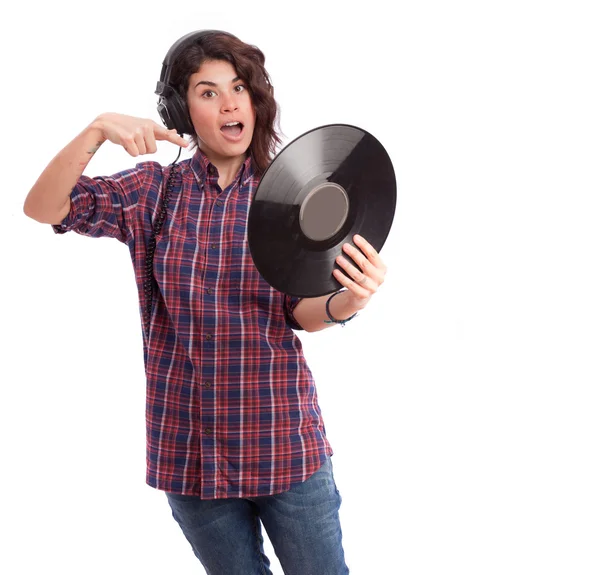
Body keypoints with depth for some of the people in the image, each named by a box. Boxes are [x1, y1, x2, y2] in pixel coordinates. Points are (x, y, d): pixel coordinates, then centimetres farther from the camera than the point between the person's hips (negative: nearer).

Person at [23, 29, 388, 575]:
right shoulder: (155, 190, 0)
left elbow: (300, 312, -7)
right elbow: (43, 208, -10)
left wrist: (346, 301, -30)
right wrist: (97, 130, -25)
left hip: (284, 438, 0)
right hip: (189, 445, 1)